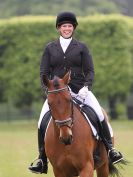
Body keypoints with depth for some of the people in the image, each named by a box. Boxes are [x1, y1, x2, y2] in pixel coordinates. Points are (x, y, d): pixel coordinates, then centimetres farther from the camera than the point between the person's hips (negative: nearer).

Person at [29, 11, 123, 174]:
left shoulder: (81, 47, 8)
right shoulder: (50, 48, 11)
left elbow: (90, 71, 3)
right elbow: (44, 72, 8)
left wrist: (86, 87, -15)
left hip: (79, 90, -1)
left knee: (100, 116, -20)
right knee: (42, 122, -14)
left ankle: (110, 149, -6)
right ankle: (42, 160, -4)